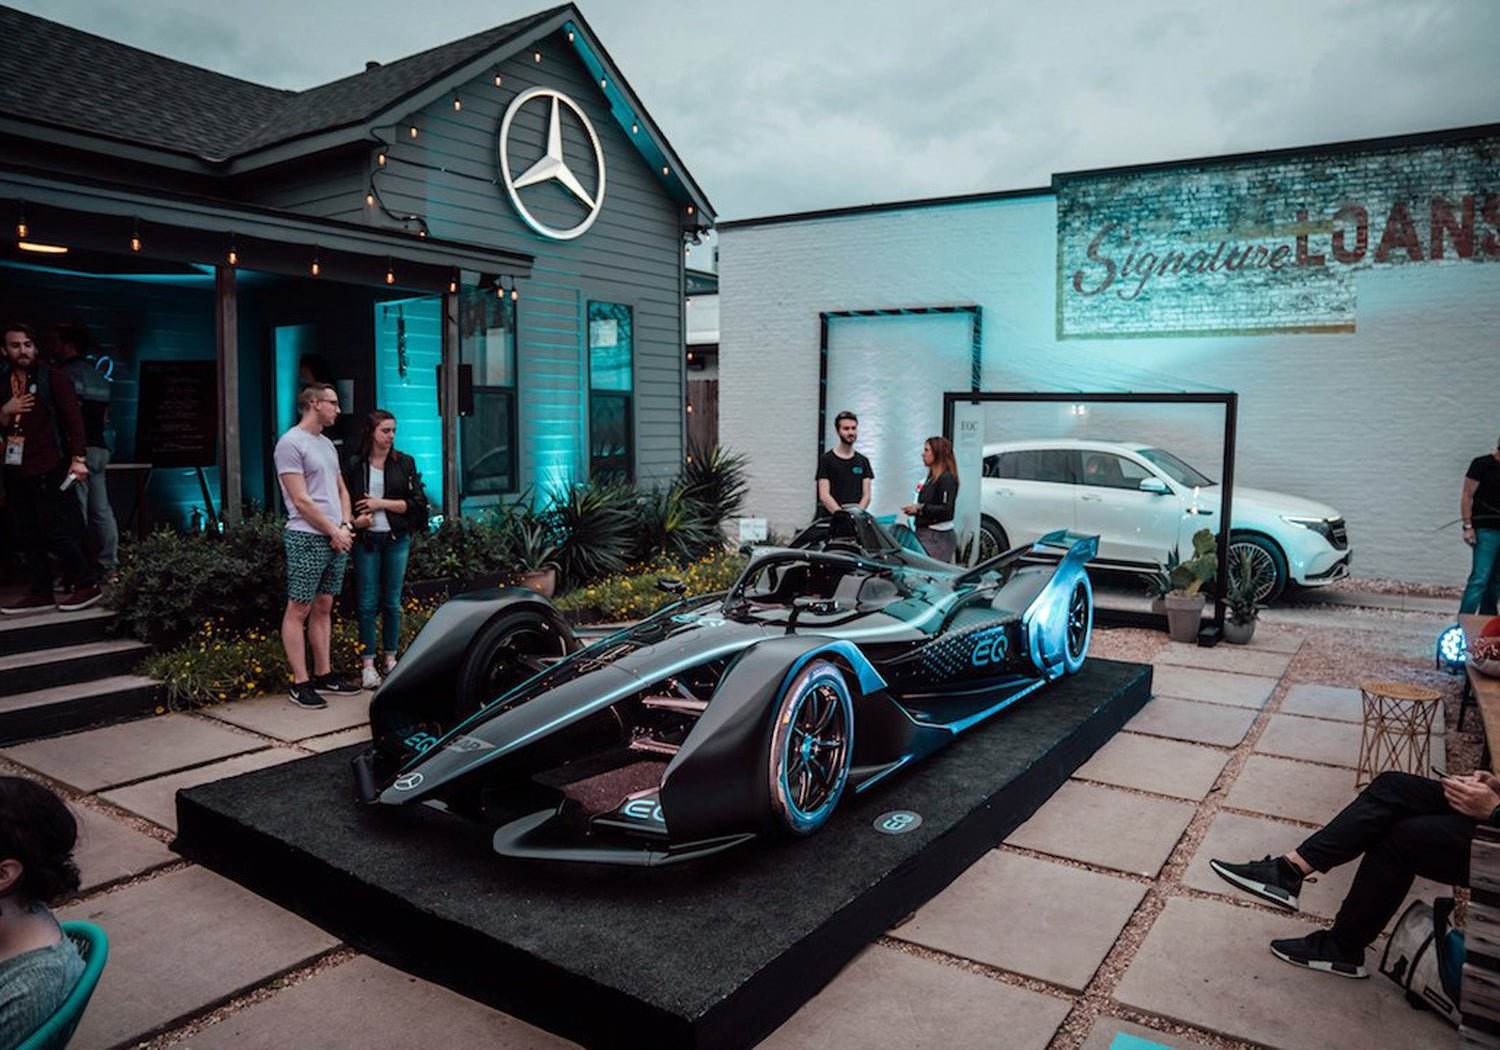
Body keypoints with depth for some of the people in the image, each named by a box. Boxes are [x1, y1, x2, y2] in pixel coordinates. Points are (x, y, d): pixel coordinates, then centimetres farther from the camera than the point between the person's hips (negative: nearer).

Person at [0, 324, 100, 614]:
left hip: (49, 470, -6)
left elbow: (73, 417, -10)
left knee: (57, 532, -8)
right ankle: (41, 592, 14)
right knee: (26, 536, 8)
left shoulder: (52, 378, -2)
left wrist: (78, 457, -19)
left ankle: (87, 584, 2)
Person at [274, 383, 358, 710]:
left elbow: (341, 490, 20)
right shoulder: (291, 443, -9)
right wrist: (333, 531, -9)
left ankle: (323, 674, 20)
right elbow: (301, 501, -14)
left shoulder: (327, 444, 17)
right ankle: (300, 683, 1)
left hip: (336, 538, 8)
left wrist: (346, 526, 4)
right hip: (307, 538, -8)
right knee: (298, 610, -2)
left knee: (323, 608, 13)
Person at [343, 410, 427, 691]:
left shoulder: (404, 463, 4)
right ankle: (367, 664, 6)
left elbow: (417, 502, -2)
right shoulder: (354, 465, 2)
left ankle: (391, 658, 19)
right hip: (366, 540, -1)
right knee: (368, 602, 0)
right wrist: (354, 520, -12)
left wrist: (382, 503, -10)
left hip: (397, 539, 1)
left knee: (392, 602, 8)